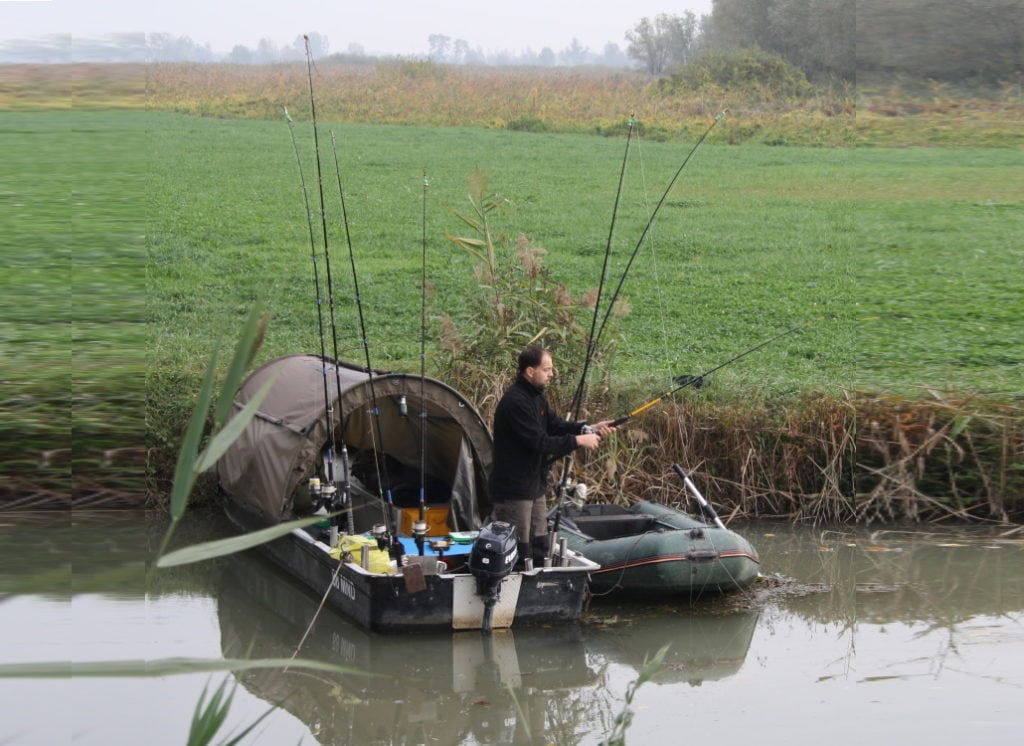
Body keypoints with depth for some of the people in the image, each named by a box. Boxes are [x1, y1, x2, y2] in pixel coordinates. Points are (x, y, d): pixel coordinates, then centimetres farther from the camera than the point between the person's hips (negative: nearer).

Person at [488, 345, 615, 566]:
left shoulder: (536, 396, 10)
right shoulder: (515, 402, -23)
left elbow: (555, 425, 12)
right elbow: (539, 442, -26)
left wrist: (589, 429, -3)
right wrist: (578, 441, -20)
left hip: (534, 486, 10)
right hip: (513, 488, -10)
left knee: (540, 547, 15)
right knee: (519, 551, -5)